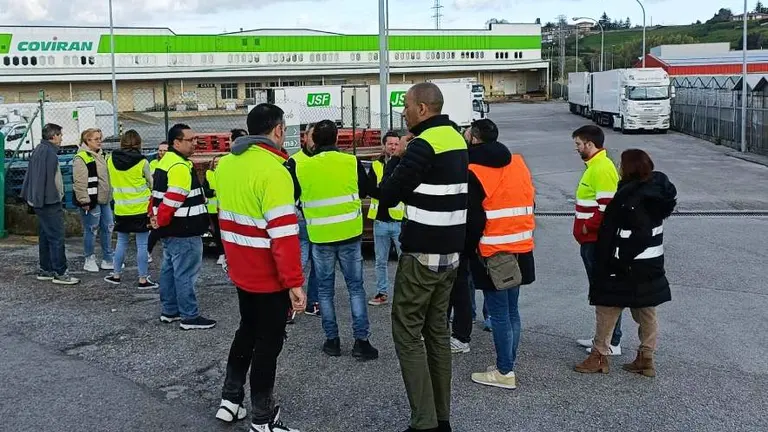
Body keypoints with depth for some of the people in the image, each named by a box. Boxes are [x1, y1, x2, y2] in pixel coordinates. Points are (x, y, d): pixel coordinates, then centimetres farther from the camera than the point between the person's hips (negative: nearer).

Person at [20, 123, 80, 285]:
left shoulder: (38, 150, 16)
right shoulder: (48, 151, -16)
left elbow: (30, 175, 20)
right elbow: (48, 179, -21)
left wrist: (28, 197, 23)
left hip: (41, 203, 11)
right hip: (50, 203, -11)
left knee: (45, 237, 15)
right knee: (57, 238, -7)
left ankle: (45, 270, 21)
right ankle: (59, 273, -5)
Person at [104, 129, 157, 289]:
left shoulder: (111, 160, -1)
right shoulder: (142, 162, -11)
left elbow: (112, 181, 10)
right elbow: (151, 183, 1)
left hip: (121, 209, 4)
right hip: (141, 208, -4)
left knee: (122, 242, 17)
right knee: (142, 245, 1)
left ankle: (116, 275, 25)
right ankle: (143, 279, 4)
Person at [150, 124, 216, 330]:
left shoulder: (165, 162, 15)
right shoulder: (180, 167, -19)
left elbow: (157, 196, 19)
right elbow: (172, 200, -24)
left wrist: (157, 220, 15)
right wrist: (160, 222, -12)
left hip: (170, 230, 11)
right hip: (183, 231, -11)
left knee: (170, 270, 16)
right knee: (186, 274, -5)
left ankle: (170, 310, 25)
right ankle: (190, 317, 0)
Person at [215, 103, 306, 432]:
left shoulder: (227, 163, 5)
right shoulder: (272, 171, -22)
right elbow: (283, 233, -26)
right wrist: (294, 282, -23)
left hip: (240, 268, 8)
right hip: (269, 274, -8)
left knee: (247, 329, 24)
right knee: (268, 341, 4)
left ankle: (229, 400, 31)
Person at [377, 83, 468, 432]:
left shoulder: (423, 144, -17)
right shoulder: (456, 139, 11)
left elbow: (387, 196, -13)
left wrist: (397, 158, 0)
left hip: (422, 254, -9)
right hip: (451, 250, 9)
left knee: (407, 332, -2)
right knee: (437, 329, 14)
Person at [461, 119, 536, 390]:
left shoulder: (474, 173, -12)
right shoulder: (518, 164, 9)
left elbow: (473, 220, -13)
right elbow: (529, 203, 15)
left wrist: (469, 250, 1)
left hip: (492, 253, -7)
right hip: (520, 250, 7)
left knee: (499, 314, -1)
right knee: (511, 311, 14)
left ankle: (505, 372, 3)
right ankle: (508, 365, 21)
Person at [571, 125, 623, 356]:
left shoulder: (602, 168, -18)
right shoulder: (595, 166, 15)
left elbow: (607, 207, -25)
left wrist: (588, 226, -16)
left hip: (598, 241, -11)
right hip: (592, 240, 11)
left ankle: (612, 343, 4)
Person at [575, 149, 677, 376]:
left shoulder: (626, 198, -20)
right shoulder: (659, 192, 2)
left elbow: (608, 234, -19)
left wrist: (601, 263, -13)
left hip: (623, 266, -7)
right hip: (652, 264, 8)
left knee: (607, 308, 6)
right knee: (647, 312, 14)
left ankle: (600, 355, 13)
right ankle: (646, 358, 22)